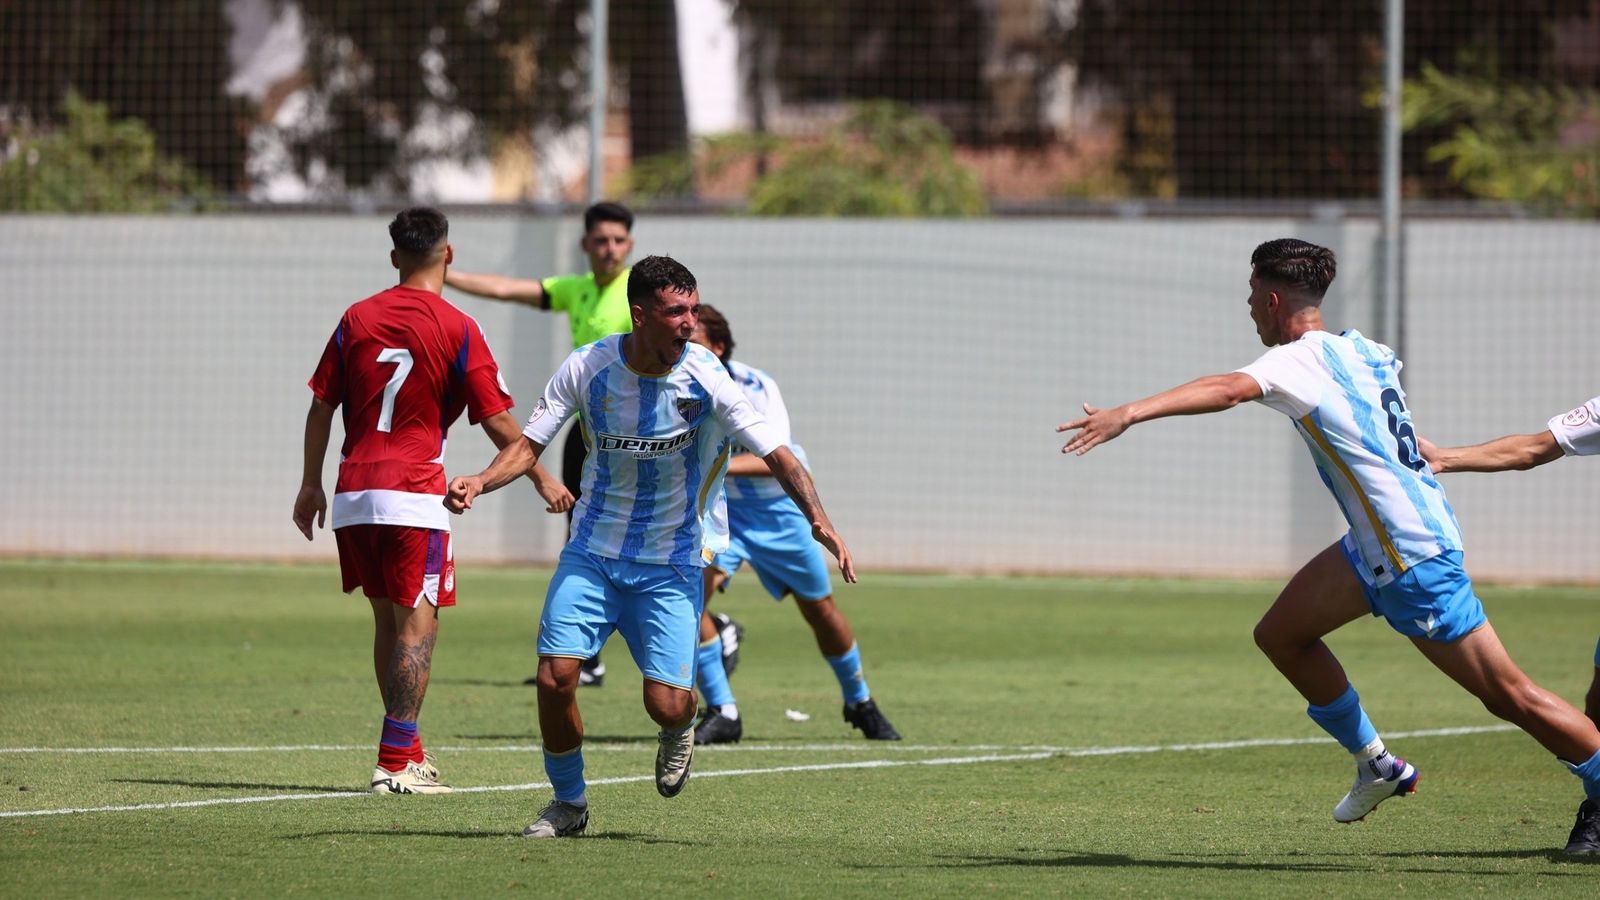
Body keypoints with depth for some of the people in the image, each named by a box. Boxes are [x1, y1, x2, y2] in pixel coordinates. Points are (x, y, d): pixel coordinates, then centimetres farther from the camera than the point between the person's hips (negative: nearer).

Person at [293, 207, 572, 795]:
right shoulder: (458, 330, -5)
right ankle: (397, 762, -12)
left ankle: (407, 748, 22)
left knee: (387, 620, 16)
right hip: (413, 493, -5)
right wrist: (541, 478, 10)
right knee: (417, 623, -3)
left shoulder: (357, 320, 7)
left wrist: (311, 483, 21)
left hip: (353, 493, 5)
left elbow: (321, 406, 11)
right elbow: (497, 421, -3)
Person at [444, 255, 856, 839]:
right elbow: (530, 443, -2)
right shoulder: (587, 368, -9)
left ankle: (678, 732, 28)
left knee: (667, 703, -12)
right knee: (554, 679, -12)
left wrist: (818, 518, -29)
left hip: (671, 566, -1)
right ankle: (568, 802, 13)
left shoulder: (707, 380, -14)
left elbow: (777, 456, -14)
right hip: (592, 554, 1)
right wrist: (481, 482, -22)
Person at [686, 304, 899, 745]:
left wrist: (719, 465, -51)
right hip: (720, 509, 2)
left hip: (779, 508, -2)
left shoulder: (756, 387, -26)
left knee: (821, 610, 13)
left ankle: (860, 703, 40)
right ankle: (721, 713, -16)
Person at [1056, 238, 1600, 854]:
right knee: (1281, 635, 13)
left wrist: (1128, 414, -43)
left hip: (1416, 557, -9)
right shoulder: (1363, 351, 8)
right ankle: (1377, 766, 21)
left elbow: (1227, 391, -34)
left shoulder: (1303, 360, -16)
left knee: (1508, 697, -3)